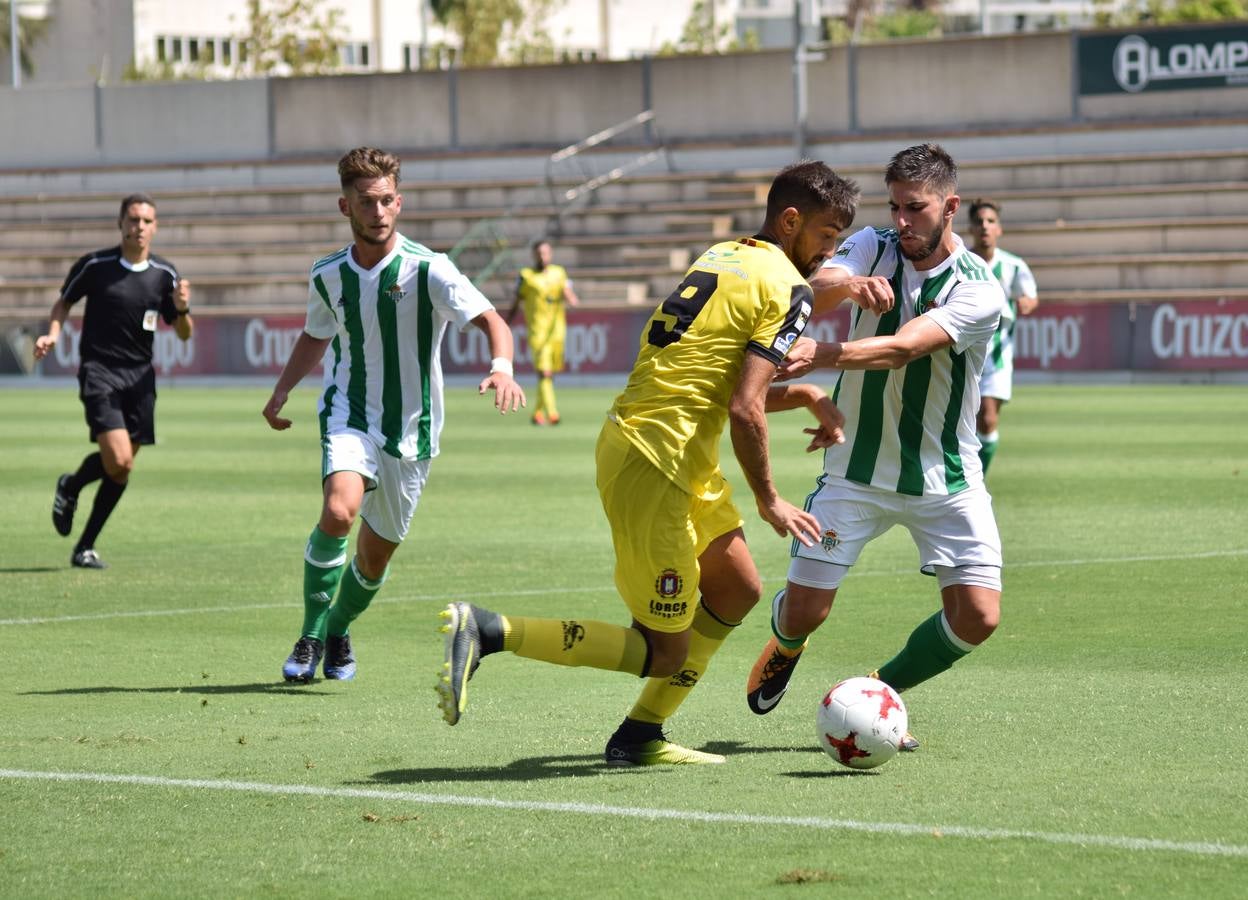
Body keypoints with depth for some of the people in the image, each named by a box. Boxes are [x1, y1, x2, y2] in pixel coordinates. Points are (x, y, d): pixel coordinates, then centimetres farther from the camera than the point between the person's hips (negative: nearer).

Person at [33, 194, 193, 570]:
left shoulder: (164, 274, 4)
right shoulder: (95, 266, -4)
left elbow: (184, 334, 10)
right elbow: (64, 301, 13)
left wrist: (182, 309, -11)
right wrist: (53, 334, -5)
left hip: (140, 376, 4)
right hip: (99, 371, -4)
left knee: (122, 470, 2)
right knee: (118, 461, -19)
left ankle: (85, 547, 17)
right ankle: (70, 487, 15)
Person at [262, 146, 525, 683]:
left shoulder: (427, 270, -13)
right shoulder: (327, 275, 0)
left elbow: (491, 321, -20)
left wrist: (501, 367, -40)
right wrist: (282, 392, 10)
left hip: (410, 431, -1)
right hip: (348, 416, 1)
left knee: (374, 559, 8)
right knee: (339, 510, -29)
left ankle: (339, 631, 39)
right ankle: (311, 636, -14)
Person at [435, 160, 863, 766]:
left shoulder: (723, 257, 17)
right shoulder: (786, 289, -11)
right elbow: (744, 410, -17)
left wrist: (804, 396, 16)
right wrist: (769, 501, -6)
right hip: (656, 463, -10)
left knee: (738, 589, 20)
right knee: (665, 653, -4)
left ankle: (640, 737, 22)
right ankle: (487, 632, -14)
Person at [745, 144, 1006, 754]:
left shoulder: (978, 290, -15)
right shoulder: (872, 248, -4)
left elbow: (902, 348, -31)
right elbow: (815, 290, -25)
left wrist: (821, 355, -47)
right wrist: (847, 285, -49)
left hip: (944, 478, -1)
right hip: (856, 469, 1)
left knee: (977, 617, -10)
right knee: (803, 611, -3)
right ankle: (786, 646, 36)